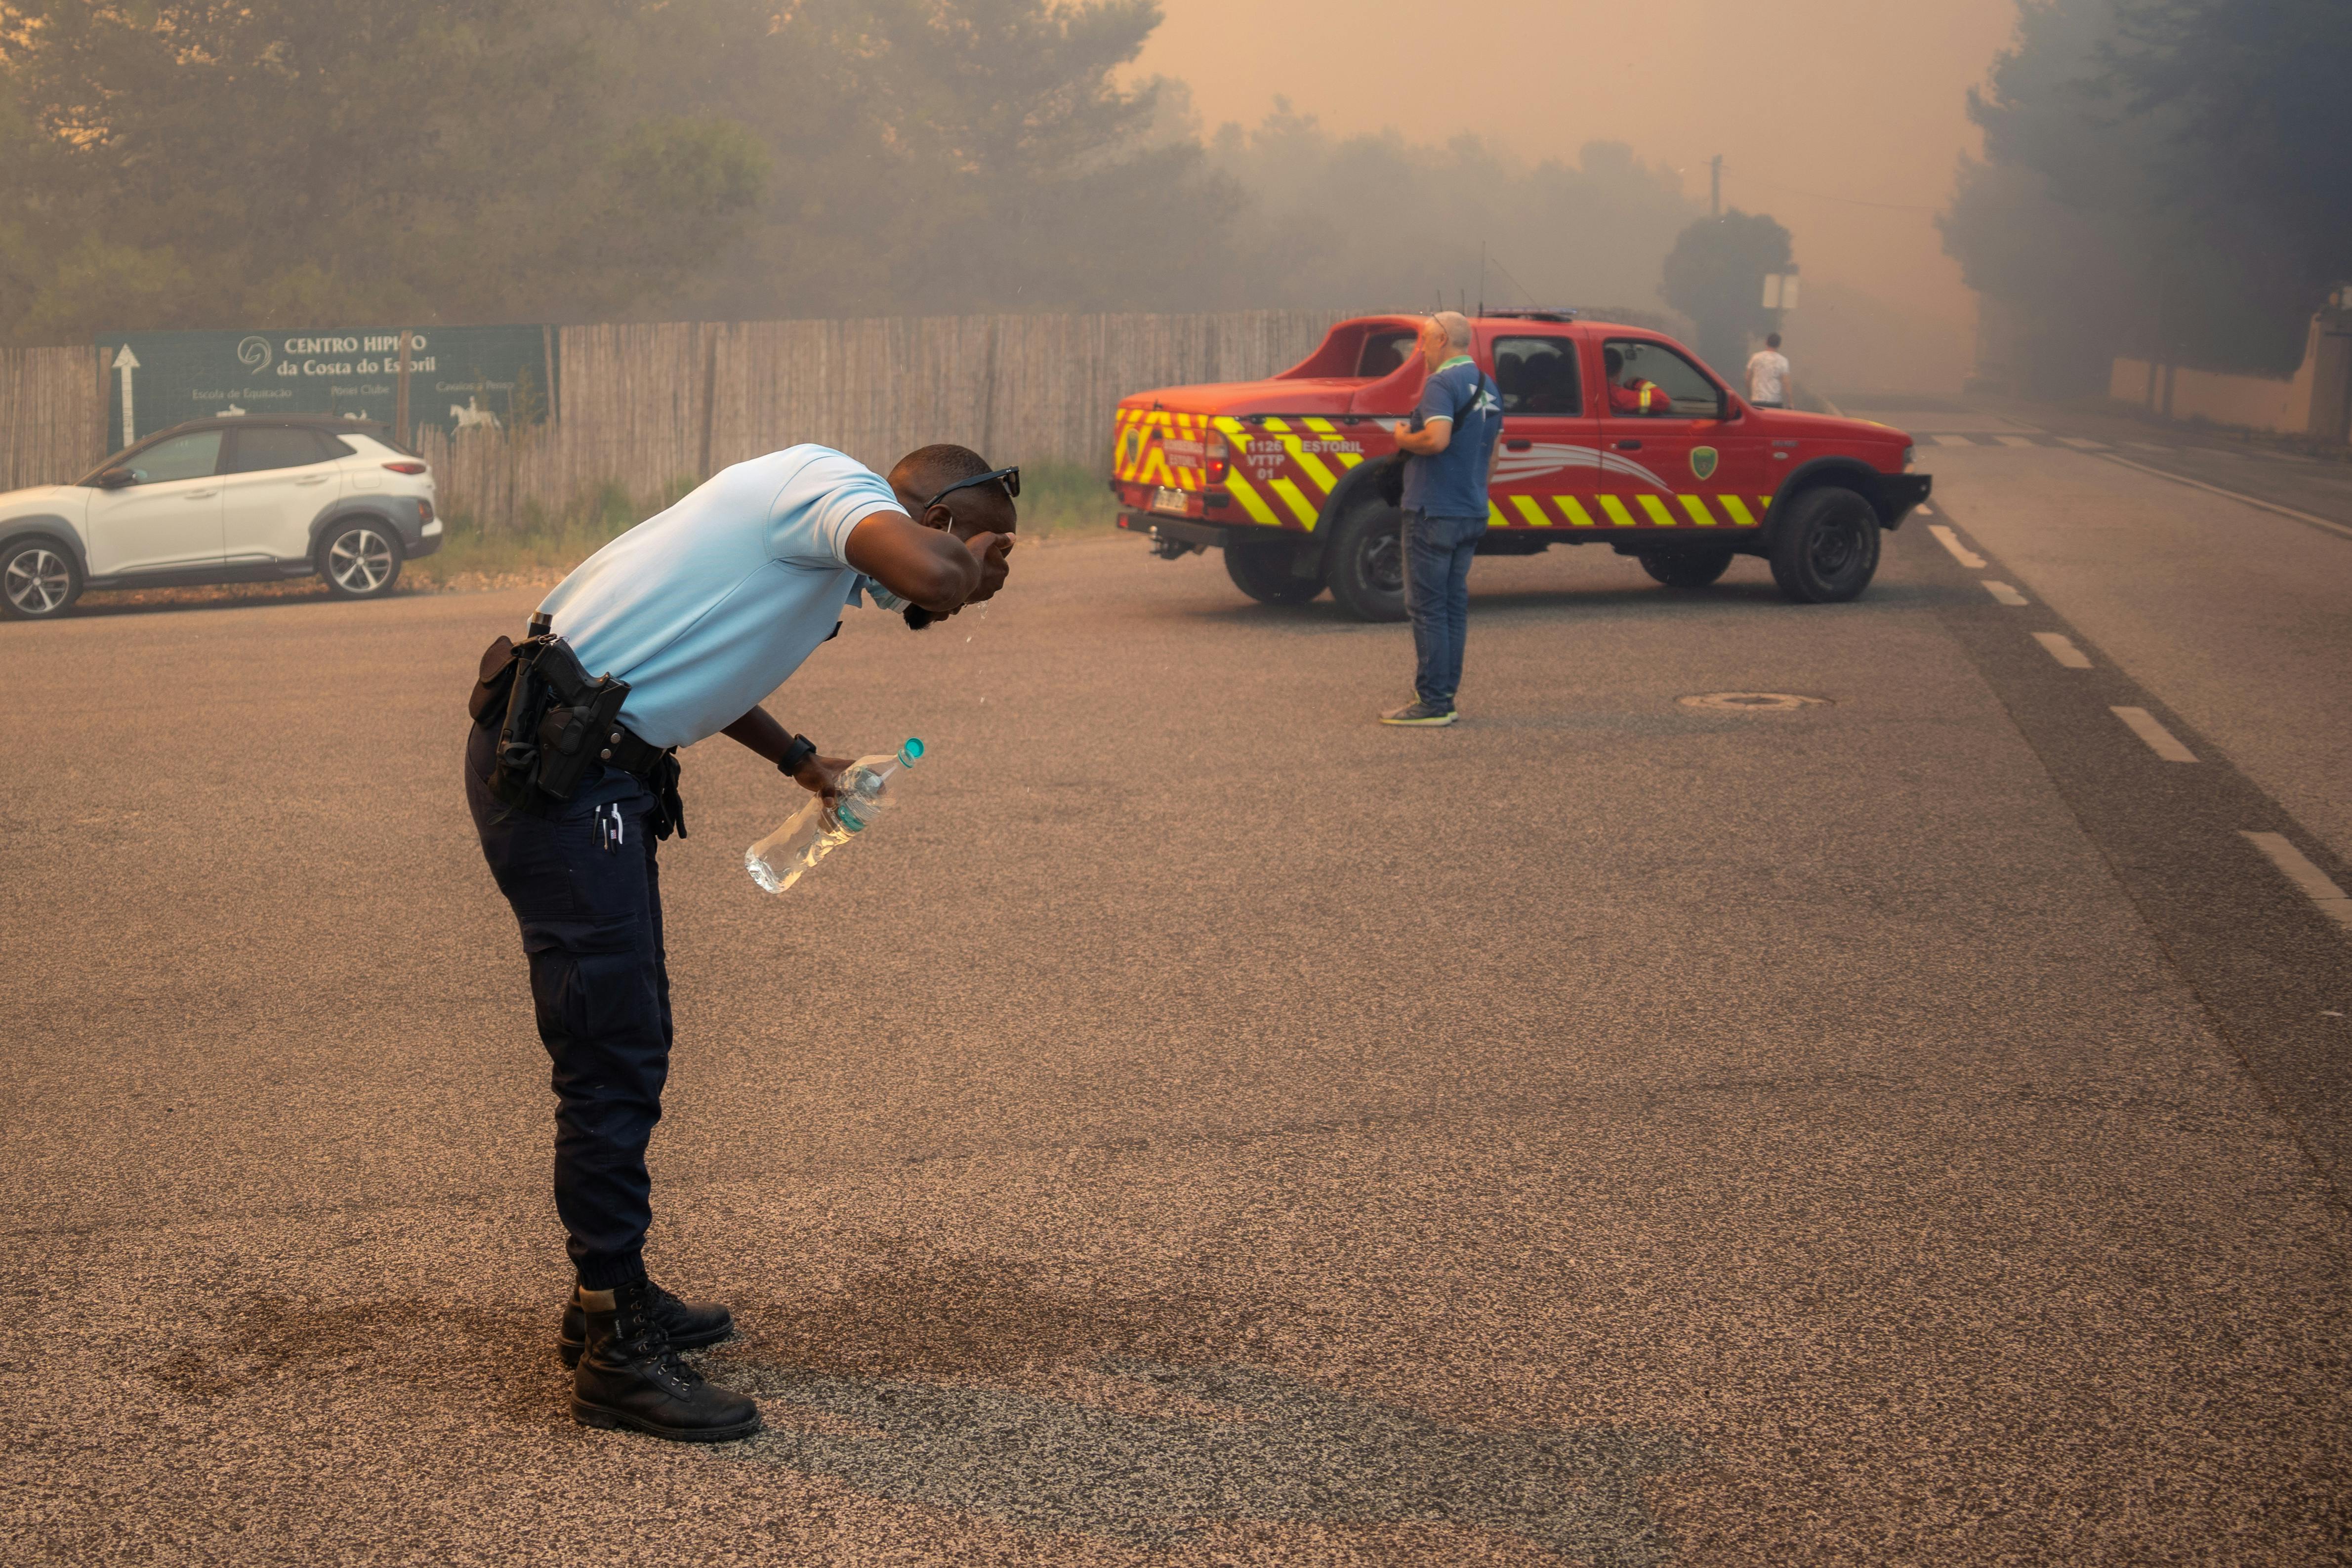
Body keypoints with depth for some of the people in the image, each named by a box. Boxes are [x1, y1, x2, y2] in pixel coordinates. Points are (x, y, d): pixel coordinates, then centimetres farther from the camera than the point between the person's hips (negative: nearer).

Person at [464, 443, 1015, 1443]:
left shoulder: (812, 514, 19)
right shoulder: (840, 487, -11)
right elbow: (931, 574, -32)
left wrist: (797, 759, 28)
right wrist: (979, 561, -9)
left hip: (591, 769, 11)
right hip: (553, 769, -11)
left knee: (632, 1044, 19)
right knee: (613, 1059, -8)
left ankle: (612, 1296, 31)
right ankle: (615, 1357, -1)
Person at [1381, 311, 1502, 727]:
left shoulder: (1442, 383, -14)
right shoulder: (1488, 386, 16)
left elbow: (1437, 439, -29)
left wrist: (1404, 439, -10)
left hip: (1435, 513, -9)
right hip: (1473, 514, 9)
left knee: (1427, 607, -6)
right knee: (1455, 604, 12)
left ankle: (1431, 703, -6)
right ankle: (1445, 697, 15)